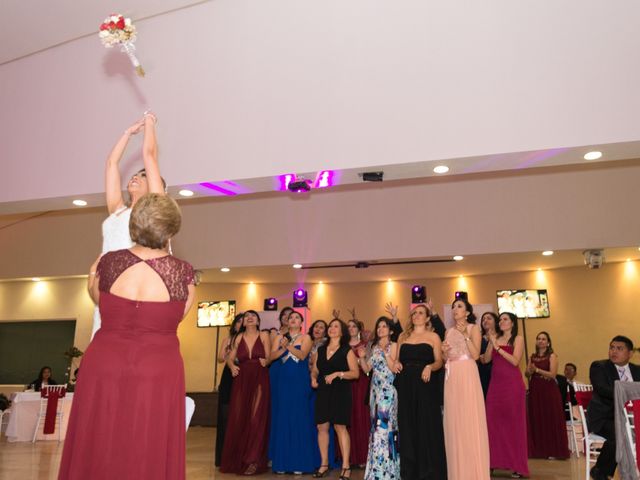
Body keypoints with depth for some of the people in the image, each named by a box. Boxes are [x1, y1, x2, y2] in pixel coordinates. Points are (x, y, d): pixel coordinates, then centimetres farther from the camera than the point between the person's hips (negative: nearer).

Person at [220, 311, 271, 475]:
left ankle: (253, 460, 5)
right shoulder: (239, 338, 10)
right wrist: (232, 367, -9)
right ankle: (236, 460, 18)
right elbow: (230, 358, 9)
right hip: (241, 381, 3)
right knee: (238, 419, 4)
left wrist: (266, 362, -19)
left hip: (259, 381, -3)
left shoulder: (264, 336, 3)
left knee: (256, 419, -5)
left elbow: (268, 357, 0)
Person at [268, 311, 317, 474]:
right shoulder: (281, 337, 12)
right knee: (281, 419, 3)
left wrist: (287, 346, -24)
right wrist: (283, 347, -15)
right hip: (283, 381, 3)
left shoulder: (305, 337, 3)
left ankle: (299, 462, 5)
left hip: (300, 382, -3)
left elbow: (302, 355, -13)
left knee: (299, 419, -2)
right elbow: (272, 356, 0)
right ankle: (281, 461, 11)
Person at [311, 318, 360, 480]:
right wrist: (313, 378, -2)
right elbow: (315, 370, 18)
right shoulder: (321, 350, 13)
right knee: (322, 427, 4)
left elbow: (356, 373, -7)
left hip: (340, 392, -5)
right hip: (323, 392, 5)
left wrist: (338, 374, -18)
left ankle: (346, 466, 1)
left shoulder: (347, 350, -1)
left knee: (340, 427, -6)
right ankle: (324, 464, 16)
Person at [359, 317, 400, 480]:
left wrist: (385, 352, -17)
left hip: (388, 390, -6)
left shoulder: (393, 345, -2)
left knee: (385, 425, -9)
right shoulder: (374, 347, 14)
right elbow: (367, 369, 11)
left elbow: (394, 367, -12)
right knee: (376, 425, 8)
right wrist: (361, 357, -4)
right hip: (375, 390, 6)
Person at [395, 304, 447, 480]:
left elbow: (439, 362, 0)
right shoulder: (403, 336, 15)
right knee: (407, 427, 5)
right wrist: (396, 364, -4)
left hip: (425, 386, -3)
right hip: (405, 386, 3)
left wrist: (429, 367, -20)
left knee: (427, 427, -1)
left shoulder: (433, 336, 5)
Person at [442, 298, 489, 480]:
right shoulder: (449, 331, 16)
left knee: (470, 419, -5)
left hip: (467, 375, -5)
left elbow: (475, 355, -10)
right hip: (451, 376, 5)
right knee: (454, 421, 4)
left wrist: (465, 334, -15)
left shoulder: (473, 328, 2)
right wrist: (444, 351, -3)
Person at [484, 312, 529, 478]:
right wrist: (491, 344, -8)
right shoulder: (495, 338, 12)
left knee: (513, 422, 0)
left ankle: (517, 466, 7)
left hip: (513, 384, -4)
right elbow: (486, 360, 4)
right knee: (493, 422, 1)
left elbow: (515, 361, -13)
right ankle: (495, 461, 9)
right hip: (495, 383, 4)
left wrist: (498, 347, -14)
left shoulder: (518, 339, 1)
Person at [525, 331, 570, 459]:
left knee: (550, 420, -1)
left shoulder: (552, 356, -2)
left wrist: (537, 370, -18)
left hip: (549, 391, -5)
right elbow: (526, 373, 7)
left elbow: (552, 374, -12)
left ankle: (552, 451, 7)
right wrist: (530, 371, -14)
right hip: (535, 391, 5)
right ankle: (538, 450, 14)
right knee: (535, 420, 6)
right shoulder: (532, 356, 12)